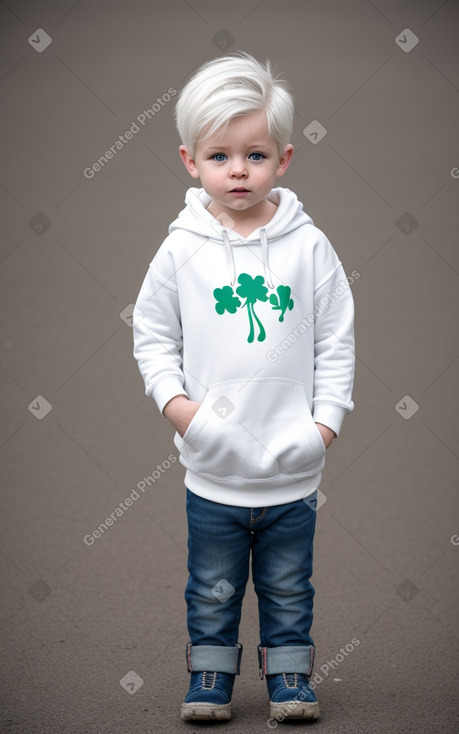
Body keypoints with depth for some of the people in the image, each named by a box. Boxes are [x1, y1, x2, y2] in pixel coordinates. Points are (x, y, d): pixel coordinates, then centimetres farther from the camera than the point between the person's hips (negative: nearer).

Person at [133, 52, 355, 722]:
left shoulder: (309, 247, -4)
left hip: (292, 467, 0)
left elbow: (336, 340, 1)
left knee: (288, 586, 14)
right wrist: (173, 399, -9)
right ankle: (210, 681, 28)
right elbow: (152, 334, 5)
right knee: (213, 589, 13)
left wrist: (327, 418, -6)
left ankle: (291, 679, 29)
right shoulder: (182, 250, -4)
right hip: (213, 466, 0)